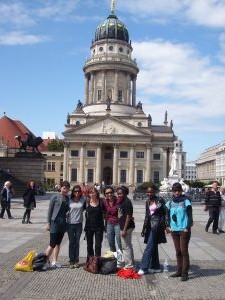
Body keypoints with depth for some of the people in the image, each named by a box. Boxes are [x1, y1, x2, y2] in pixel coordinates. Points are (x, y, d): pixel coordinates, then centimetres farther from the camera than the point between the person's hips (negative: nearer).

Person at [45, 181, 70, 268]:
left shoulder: (67, 198, 8)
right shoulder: (55, 197, -6)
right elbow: (50, 210, -4)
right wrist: (48, 223, -7)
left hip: (63, 223, 5)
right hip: (55, 222, -5)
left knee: (58, 243, 12)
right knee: (52, 244, -5)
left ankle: (54, 261, 20)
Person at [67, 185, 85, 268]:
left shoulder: (83, 200, -1)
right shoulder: (69, 200, -4)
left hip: (79, 224, 1)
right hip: (70, 223, -1)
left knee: (77, 242, 9)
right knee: (71, 242, 5)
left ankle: (76, 261, 18)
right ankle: (71, 261, 14)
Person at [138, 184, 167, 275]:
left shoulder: (160, 200, -8)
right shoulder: (147, 202, 12)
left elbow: (164, 214, -6)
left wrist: (163, 226, -11)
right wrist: (144, 228, 17)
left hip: (156, 225, -7)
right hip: (150, 226, 7)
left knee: (149, 247, -8)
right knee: (153, 247, 13)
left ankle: (143, 268, -5)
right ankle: (155, 267, 21)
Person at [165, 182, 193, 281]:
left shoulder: (186, 201, -6)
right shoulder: (170, 202, 7)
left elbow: (189, 216, -7)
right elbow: (168, 215, 15)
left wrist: (187, 228, -12)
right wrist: (168, 226, 5)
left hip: (184, 230, -5)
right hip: (174, 230, 5)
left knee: (184, 251, -2)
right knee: (178, 251, 12)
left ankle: (185, 273, 4)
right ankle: (179, 271, 21)